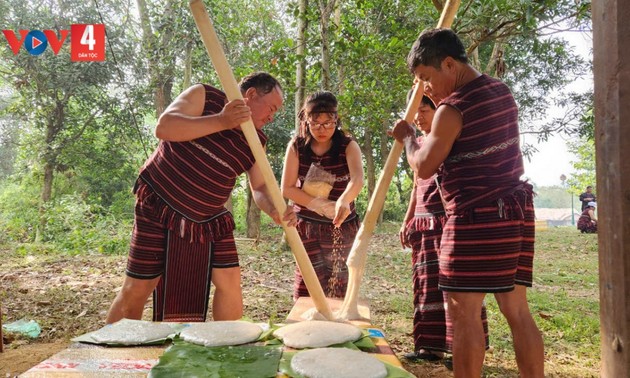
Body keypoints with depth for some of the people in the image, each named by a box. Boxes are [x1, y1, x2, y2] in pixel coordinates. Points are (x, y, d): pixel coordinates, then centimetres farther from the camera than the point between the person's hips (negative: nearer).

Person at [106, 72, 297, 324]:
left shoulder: (256, 141, 4)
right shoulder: (203, 96, -8)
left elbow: (260, 187, 2)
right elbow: (163, 127, -21)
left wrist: (274, 210, -21)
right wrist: (220, 121, -28)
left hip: (209, 220, 5)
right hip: (158, 207, -4)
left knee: (230, 282, -2)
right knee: (137, 289, 1)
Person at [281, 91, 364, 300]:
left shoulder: (348, 146, -9)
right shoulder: (297, 146, -5)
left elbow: (358, 179, -27)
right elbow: (287, 189, -8)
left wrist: (343, 200, -49)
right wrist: (324, 206, -18)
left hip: (342, 226, 0)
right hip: (307, 226, 1)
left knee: (338, 291, 2)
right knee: (307, 287, 1)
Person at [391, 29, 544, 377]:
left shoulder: (453, 108, -14)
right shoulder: (502, 92, 12)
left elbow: (424, 168, -5)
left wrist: (407, 137, 10)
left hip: (477, 218, -9)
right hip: (516, 211, 9)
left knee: (463, 312, -1)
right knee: (517, 310, 12)